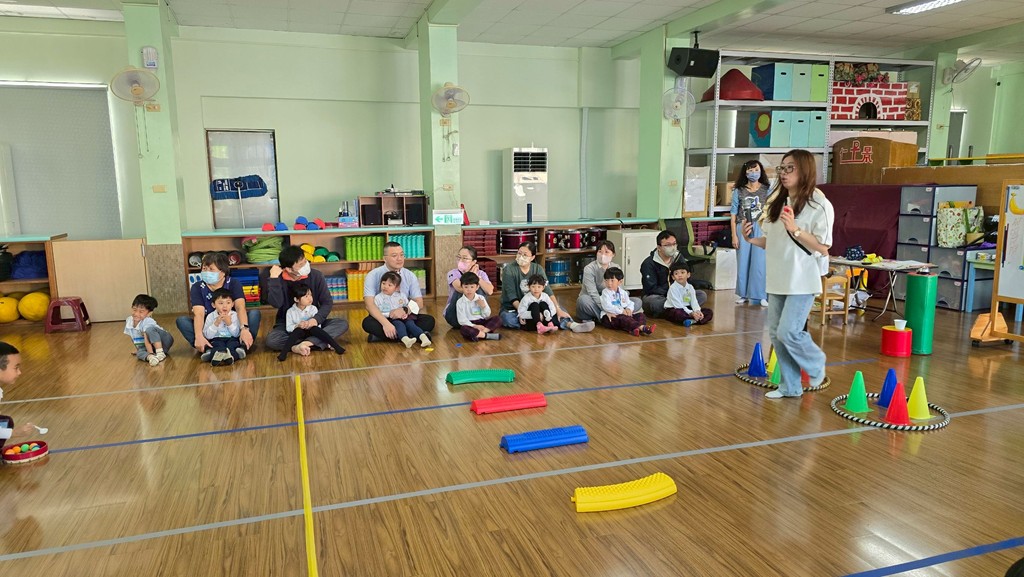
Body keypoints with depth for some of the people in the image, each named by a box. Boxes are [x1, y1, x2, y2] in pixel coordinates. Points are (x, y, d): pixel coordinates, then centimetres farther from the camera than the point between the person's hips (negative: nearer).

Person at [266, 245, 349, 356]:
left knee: (342, 324, -23)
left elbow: (327, 302, -8)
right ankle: (321, 343, -34)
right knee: (271, 340, -33)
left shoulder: (315, 275, -9)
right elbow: (276, 303, -24)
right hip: (288, 325, -1)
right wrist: (274, 278, -26)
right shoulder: (278, 279, -10)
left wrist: (316, 320, -25)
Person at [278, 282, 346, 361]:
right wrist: (298, 326, -23)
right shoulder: (290, 312, -3)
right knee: (299, 330, -34)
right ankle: (284, 352, -43)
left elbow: (318, 325, -5)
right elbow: (288, 328, -5)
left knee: (314, 328, -32)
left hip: (311, 333, 1)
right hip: (297, 334, 0)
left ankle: (336, 346, -40)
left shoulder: (313, 309, -2)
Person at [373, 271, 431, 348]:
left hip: (403, 318, 3)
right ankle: (405, 339, -58)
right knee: (399, 324, -32)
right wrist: (389, 314, -16)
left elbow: (410, 306, 16)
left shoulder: (401, 296, 15)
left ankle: (423, 337, -42)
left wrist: (405, 310, -6)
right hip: (390, 319, -3)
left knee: (410, 324, -25)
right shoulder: (378, 298, 4)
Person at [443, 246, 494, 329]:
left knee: (479, 288, -21)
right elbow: (460, 288, -34)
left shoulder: (481, 274, -3)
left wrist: (476, 276, -21)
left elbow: (490, 291, -22)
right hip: (454, 314, -2)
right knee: (461, 291, -28)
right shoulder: (453, 273, -11)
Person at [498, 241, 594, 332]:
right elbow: (512, 295, -18)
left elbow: (547, 290, -10)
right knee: (508, 319, -36)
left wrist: (558, 309, -24)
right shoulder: (509, 269, -11)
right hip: (512, 308, -4)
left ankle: (570, 324, -36)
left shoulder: (537, 268, -1)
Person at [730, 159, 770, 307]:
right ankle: (743, 294, 17)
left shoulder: (767, 190, 4)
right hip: (743, 229, 1)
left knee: (759, 263, -2)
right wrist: (734, 235, -1)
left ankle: (760, 295, 6)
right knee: (743, 263, 7)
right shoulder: (738, 191, 5)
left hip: (761, 229, -1)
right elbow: (733, 215, 4)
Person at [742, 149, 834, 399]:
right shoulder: (777, 203, 12)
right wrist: (751, 239, -1)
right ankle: (790, 386, 23)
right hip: (777, 280, 7)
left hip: (802, 281, -7)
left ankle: (816, 363, 20)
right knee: (776, 334, 9)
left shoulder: (819, 205, -9)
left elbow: (822, 248, -13)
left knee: (788, 332, -11)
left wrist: (794, 229, -21)